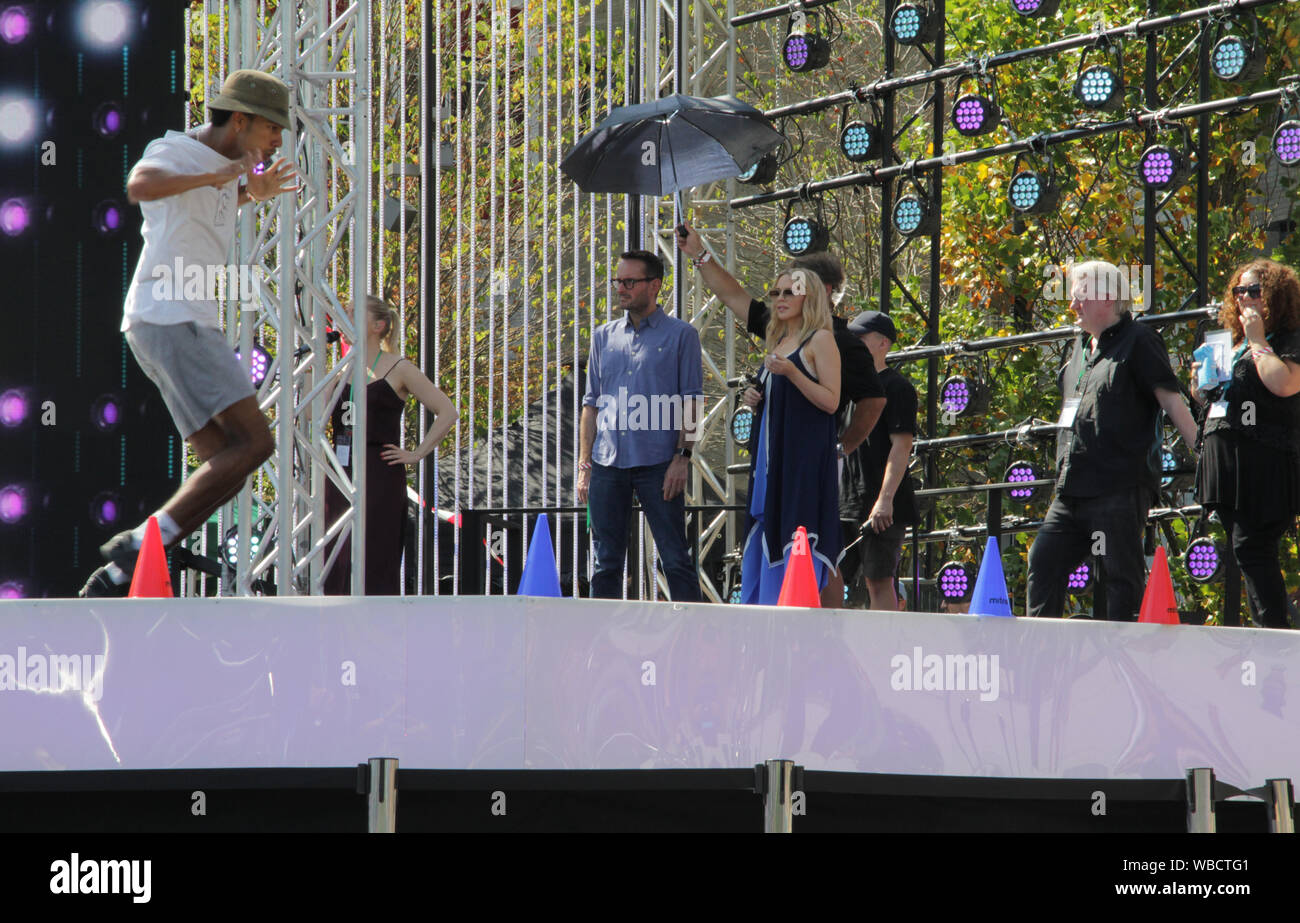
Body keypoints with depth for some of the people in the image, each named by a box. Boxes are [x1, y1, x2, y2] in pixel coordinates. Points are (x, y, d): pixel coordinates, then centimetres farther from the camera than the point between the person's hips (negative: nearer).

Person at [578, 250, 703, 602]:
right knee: (606, 563, 6)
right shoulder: (604, 336, 15)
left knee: (676, 560, -3)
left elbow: (691, 403, 0)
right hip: (607, 464, 4)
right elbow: (592, 404, 16)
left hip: (658, 464, -4)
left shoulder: (680, 335, 3)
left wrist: (682, 457, -10)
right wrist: (584, 465, 9)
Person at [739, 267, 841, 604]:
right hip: (772, 452, 8)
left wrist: (792, 373, -21)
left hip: (806, 455, -8)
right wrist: (756, 396, 13)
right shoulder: (779, 342, 20)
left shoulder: (820, 340, -4)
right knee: (765, 533, 4)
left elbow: (831, 401, -12)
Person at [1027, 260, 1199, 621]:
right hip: (1074, 489, 9)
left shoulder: (1138, 341, -3)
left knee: (1121, 579, -8)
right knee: (1043, 563, 6)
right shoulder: (1089, 350, 21)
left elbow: (1170, 400, -10)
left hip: (1121, 487, -9)